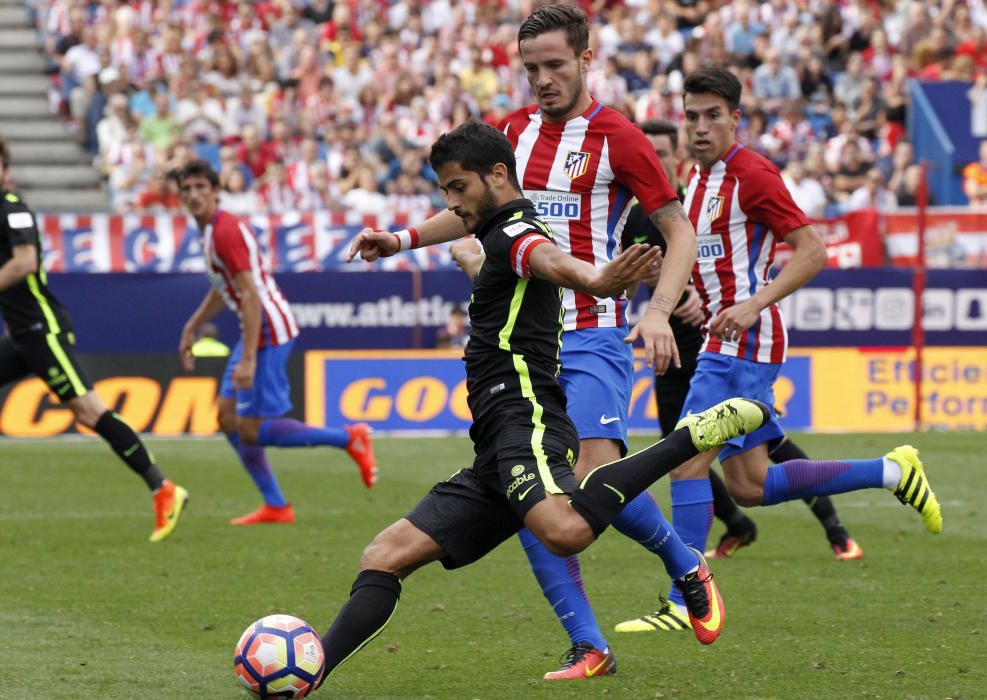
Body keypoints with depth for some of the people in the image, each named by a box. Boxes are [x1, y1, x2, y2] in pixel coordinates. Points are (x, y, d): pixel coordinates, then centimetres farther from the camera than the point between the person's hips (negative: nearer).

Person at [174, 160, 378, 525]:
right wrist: (192, 327, 31)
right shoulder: (210, 230, 13)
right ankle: (275, 506, 13)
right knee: (228, 418, 10)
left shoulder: (226, 231, -18)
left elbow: (251, 295, -24)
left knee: (251, 430, -7)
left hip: (268, 331, -10)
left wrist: (248, 359, -28)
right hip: (257, 332, 10)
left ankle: (349, 438, -2)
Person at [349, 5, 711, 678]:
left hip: (593, 336, -6)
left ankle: (686, 566, 13)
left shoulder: (617, 137, -7)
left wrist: (659, 311, -20)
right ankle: (589, 647, 1)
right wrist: (405, 238, 12)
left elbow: (679, 228, -5)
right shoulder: (515, 129, 10)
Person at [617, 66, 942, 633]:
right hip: (728, 345, 10)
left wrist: (754, 304, -25)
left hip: (744, 342, -10)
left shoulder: (751, 173, -11)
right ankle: (892, 471, 20)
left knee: (688, 461, -14)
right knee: (750, 488, 10)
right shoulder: (702, 178, 17)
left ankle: (685, 601, -11)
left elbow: (813, 250, -15)